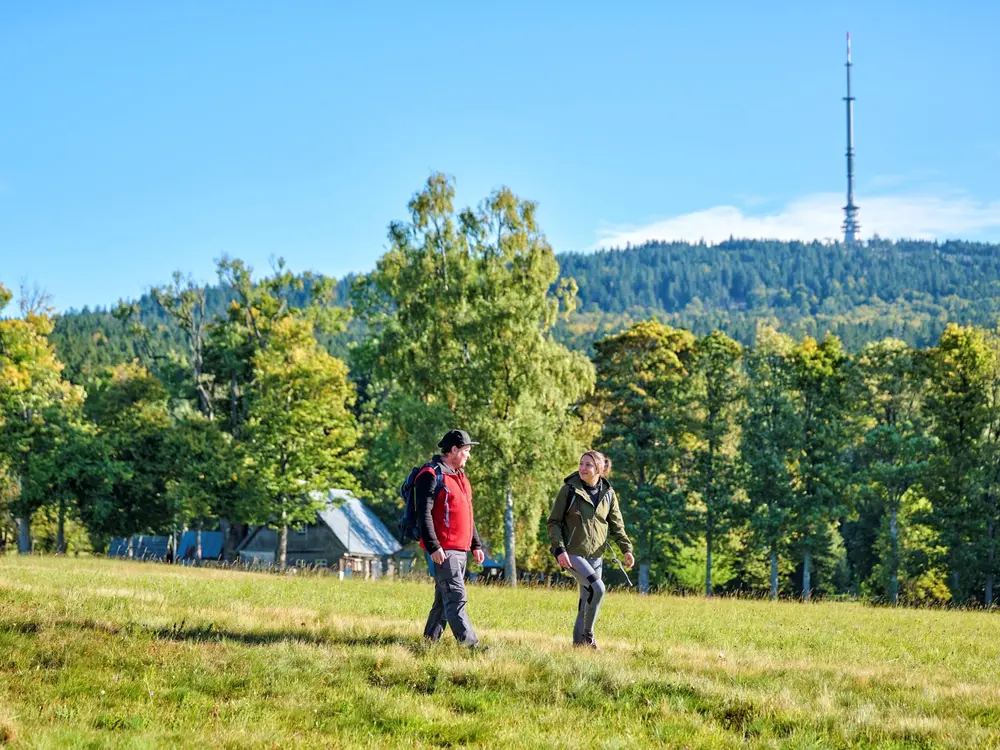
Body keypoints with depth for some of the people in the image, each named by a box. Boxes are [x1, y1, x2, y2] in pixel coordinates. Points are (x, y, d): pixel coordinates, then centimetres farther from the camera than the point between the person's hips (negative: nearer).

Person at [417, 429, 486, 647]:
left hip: (461, 549, 9)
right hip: (444, 550, -9)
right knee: (456, 597, -13)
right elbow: (424, 513, -16)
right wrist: (433, 546, -22)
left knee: (444, 598, 11)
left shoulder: (460, 477, 20)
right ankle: (469, 643, -18)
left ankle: (430, 639, 18)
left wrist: (476, 545, 23)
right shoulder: (432, 475, -9)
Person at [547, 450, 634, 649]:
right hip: (573, 553, -5)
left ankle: (579, 642, 20)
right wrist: (560, 549, -16)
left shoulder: (608, 494, 4)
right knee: (597, 588, -21)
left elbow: (617, 525, 11)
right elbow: (554, 522, -5)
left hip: (595, 555, 5)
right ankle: (588, 636, -9)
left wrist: (627, 549, -3)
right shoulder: (569, 490, -7)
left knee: (587, 599, 9)